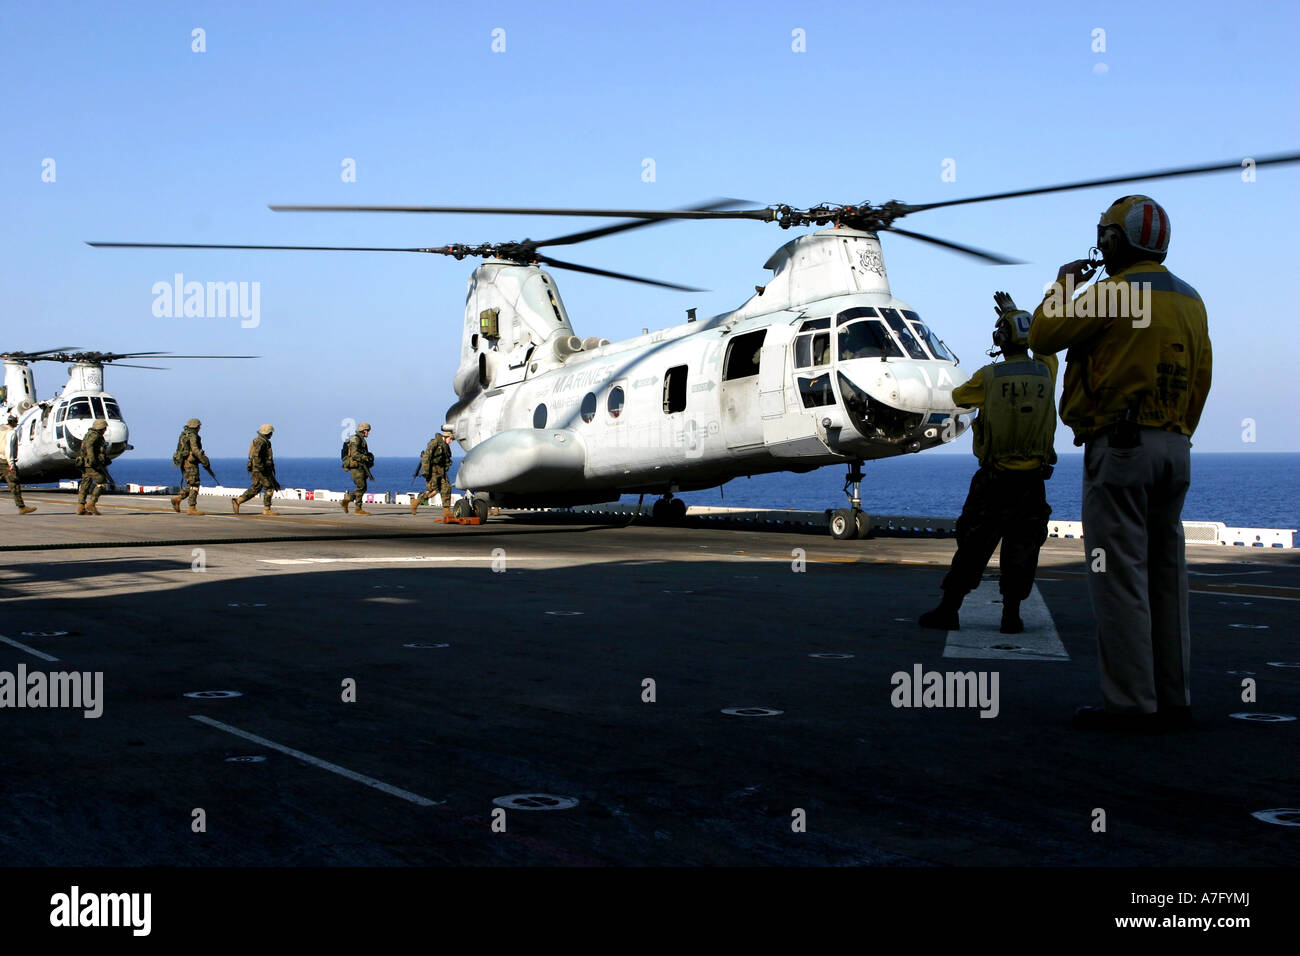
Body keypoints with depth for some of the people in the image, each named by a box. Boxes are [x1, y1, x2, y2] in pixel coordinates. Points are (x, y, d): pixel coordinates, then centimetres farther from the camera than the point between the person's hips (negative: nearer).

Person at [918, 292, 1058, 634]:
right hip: (1033, 478, 2)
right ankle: (1011, 615, 6)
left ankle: (949, 609, 7)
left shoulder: (989, 376, -8)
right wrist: (1013, 311, 36)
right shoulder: (1045, 372, 1)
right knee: (1021, 548, 8)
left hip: (993, 478, -1)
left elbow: (959, 396, 12)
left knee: (973, 543, 6)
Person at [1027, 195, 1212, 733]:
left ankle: (1130, 703, -7)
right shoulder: (1190, 301, 15)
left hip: (1118, 444, -8)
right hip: (1174, 450, 8)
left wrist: (1061, 287, 13)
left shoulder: (1114, 292, -10)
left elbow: (1044, 337, -3)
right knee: (1166, 574, 11)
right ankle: (1172, 699, 15)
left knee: (1120, 576, -6)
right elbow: (1199, 385, 17)